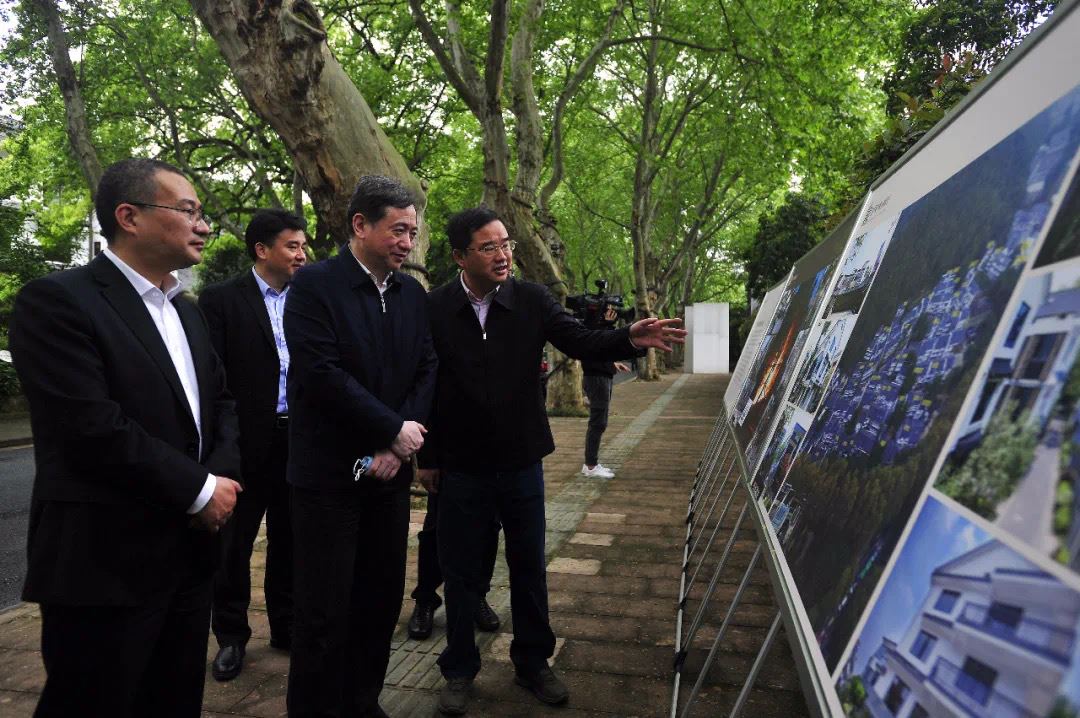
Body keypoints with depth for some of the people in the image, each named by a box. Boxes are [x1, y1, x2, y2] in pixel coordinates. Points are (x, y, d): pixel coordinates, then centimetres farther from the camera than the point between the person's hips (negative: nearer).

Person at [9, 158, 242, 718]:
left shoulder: (186, 310, 13)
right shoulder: (57, 301, -13)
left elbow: (219, 401, 14)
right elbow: (92, 429, -22)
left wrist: (224, 475, -6)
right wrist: (199, 489, -15)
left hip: (189, 554, 8)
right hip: (106, 564, -7)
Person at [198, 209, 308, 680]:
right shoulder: (221, 299, -4)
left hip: (300, 441, 3)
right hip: (247, 443, -3)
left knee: (289, 540, 15)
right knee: (233, 544, 10)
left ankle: (287, 625, 31)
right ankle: (231, 637, 27)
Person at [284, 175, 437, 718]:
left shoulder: (412, 292, 8)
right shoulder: (314, 284, -9)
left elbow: (427, 370, 4)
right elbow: (322, 374, -18)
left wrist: (397, 447, -8)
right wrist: (394, 429, -14)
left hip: (389, 469, 5)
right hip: (329, 472, -5)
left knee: (382, 597, 14)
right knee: (324, 611, 5)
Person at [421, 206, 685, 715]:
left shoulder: (531, 300, -5)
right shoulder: (435, 308, -10)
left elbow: (580, 342, -8)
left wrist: (630, 338, -28)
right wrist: (427, 457, -2)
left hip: (521, 462, 2)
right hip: (460, 467, -1)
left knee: (529, 565, 15)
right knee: (461, 569, 13)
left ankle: (532, 662, 35)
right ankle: (459, 669, 32)